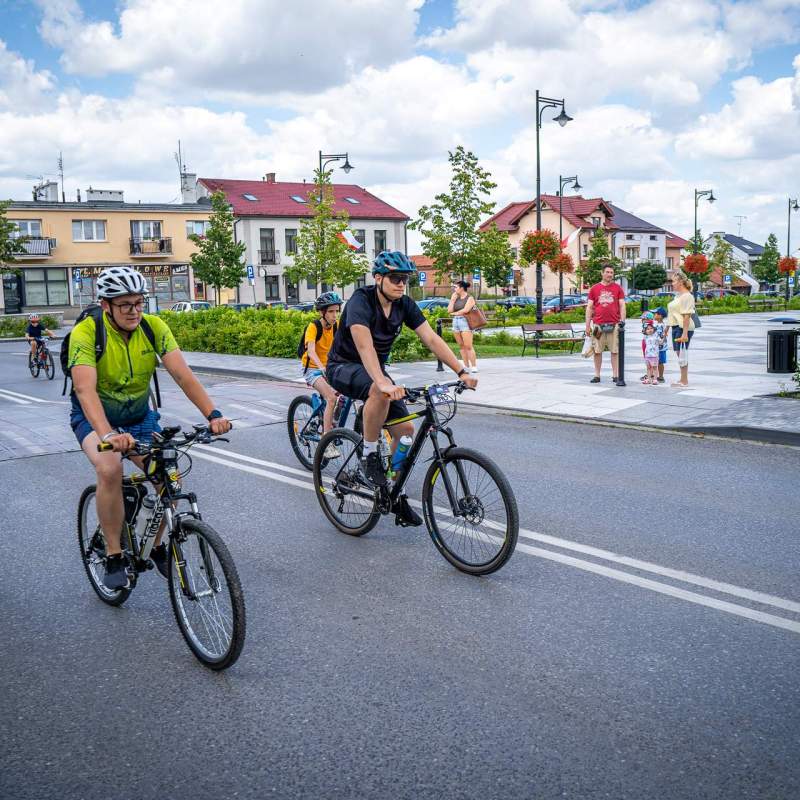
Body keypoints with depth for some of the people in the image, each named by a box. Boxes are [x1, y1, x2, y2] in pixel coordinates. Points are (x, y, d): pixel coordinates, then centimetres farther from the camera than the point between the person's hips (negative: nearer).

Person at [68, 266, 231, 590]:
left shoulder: (154, 327, -15)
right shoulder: (86, 332, -25)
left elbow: (183, 375, -24)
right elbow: (85, 390, -38)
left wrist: (213, 414, -38)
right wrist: (108, 434, -54)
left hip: (139, 415, 3)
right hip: (95, 416, -3)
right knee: (110, 469, -32)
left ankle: (158, 546, 11)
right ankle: (113, 557, -15)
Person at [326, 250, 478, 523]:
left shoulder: (405, 305, -6)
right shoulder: (360, 301, -26)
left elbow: (431, 339, -11)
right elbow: (364, 344, -42)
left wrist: (461, 372, -22)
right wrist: (383, 382, -57)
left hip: (375, 369, 7)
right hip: (343, 367, -6)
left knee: (405, 430, -5)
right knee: (380, 392, -39)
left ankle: (396, 496, 10)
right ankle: (369, 455, -19)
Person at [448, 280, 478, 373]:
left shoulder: (470, 298, -1)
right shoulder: (456, 298, 16)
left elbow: (466, 310, -15)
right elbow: (449, 310, 9)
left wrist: (455, 313, -1)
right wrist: (452, 299, 6)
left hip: (465, 322, -6)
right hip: (455, 322, 6)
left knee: (468, 346, -11)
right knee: (461, 346, 4)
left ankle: (474, 366, -7)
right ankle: (467, 366, 7)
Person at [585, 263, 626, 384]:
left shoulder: (618, 288, 8)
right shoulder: (594, 288, 8)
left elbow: (622, 305, 6)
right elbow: (589, 307, 8)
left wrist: (622, 321, -6)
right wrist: (587, 325, 2)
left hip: (614, 324, 0)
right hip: (598, 325, 1)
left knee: (615, 351, 0)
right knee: (597, 351, 3)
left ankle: (615, 375, 5)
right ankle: (597, 375, 11)